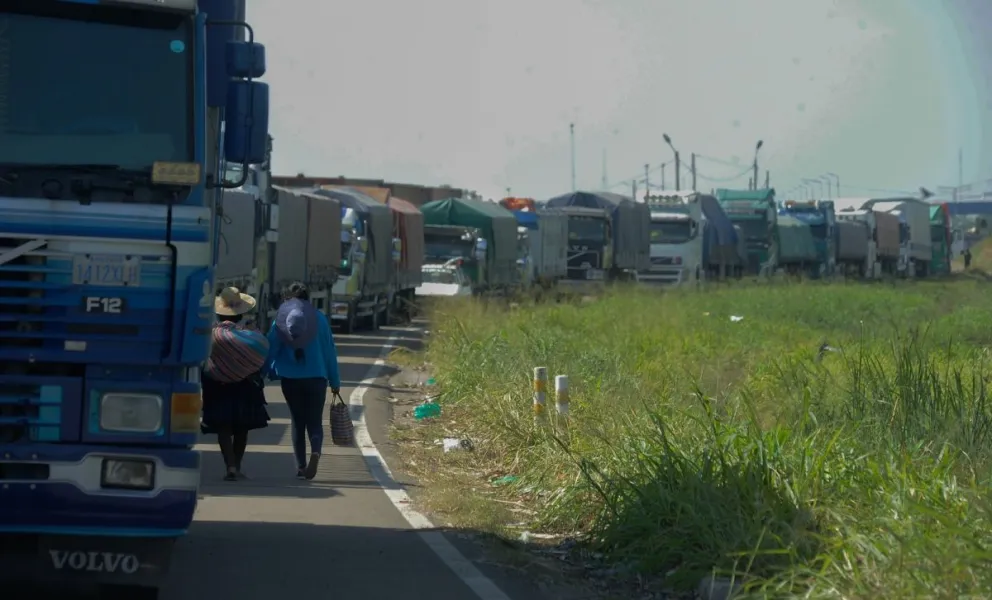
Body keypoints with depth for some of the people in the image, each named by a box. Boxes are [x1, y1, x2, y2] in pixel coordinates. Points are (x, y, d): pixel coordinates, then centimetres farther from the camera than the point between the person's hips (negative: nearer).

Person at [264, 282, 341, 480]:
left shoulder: (279, 320, 1)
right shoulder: (319, 318, 0)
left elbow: (271, 350, -1)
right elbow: (329, 351, 3)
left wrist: (272, 372, 11)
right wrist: (335, 381, 8)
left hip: (290, 379, 1)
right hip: (316, 377, -1)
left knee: (298, 422, 13)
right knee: (315, 421, 4)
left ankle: (300, 466, 9)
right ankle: (315, 452, -26)